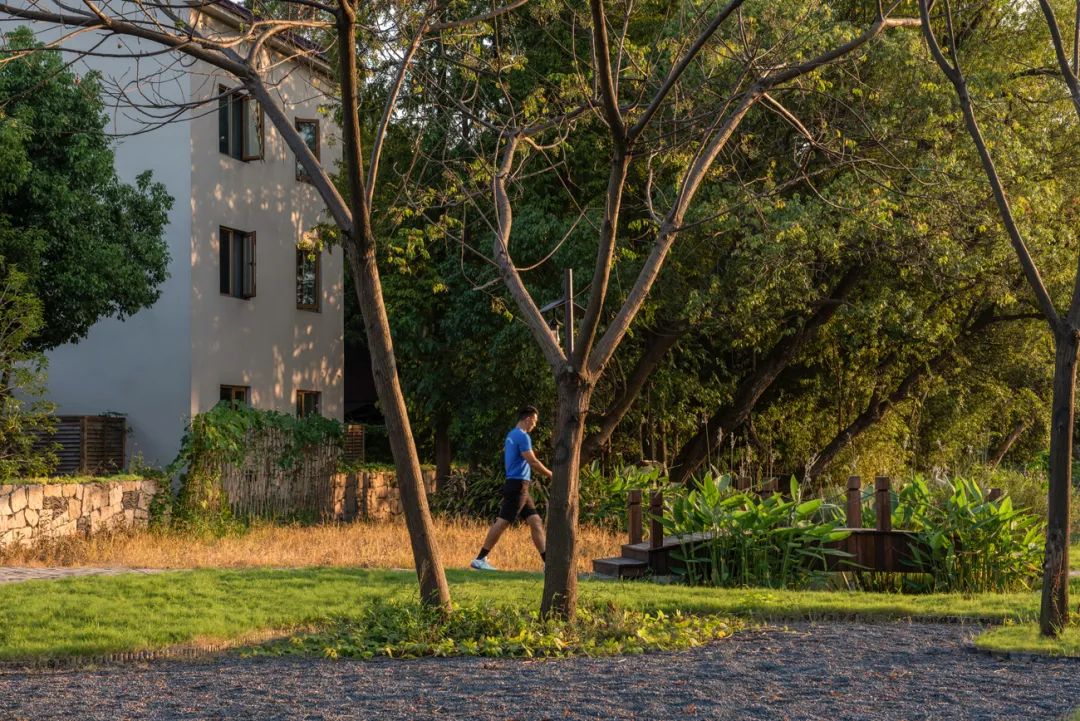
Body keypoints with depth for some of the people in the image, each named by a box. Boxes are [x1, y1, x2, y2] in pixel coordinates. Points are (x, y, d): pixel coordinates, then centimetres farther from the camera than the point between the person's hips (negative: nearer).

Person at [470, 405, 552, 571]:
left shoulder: (512, 435, 18)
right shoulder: (522, 436, -12)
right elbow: (533, 461, -16)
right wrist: (551, 475, -5)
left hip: (520, 487, 10)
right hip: (518, 485, -10)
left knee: (536, 521, 7)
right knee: (502, 522, -10)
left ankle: (547, 560, 6)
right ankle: (480, 559, -8)